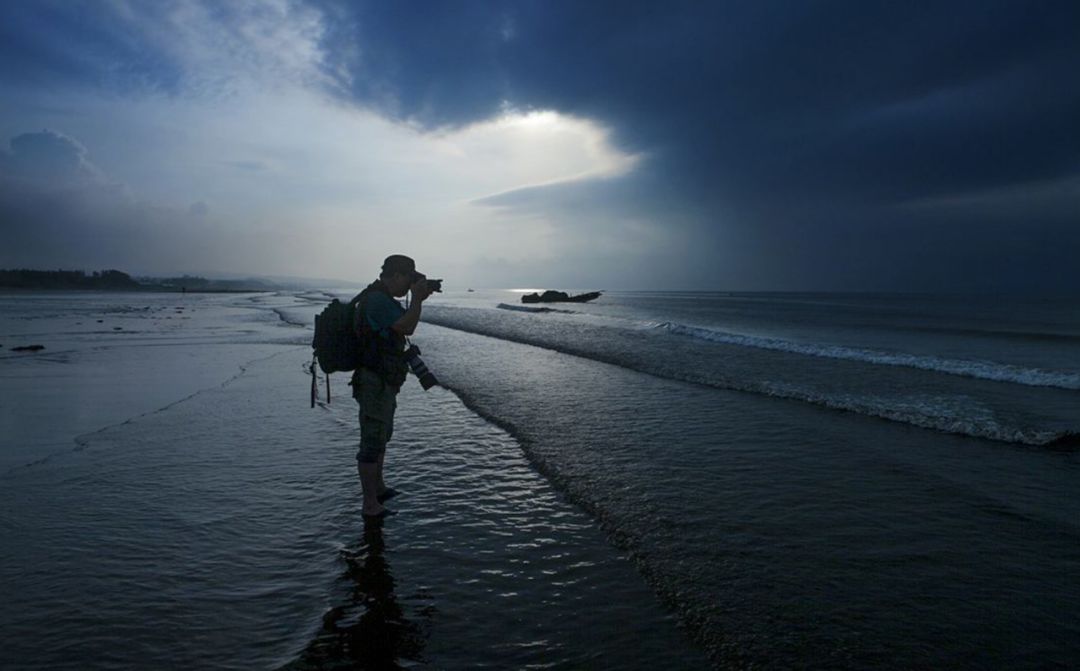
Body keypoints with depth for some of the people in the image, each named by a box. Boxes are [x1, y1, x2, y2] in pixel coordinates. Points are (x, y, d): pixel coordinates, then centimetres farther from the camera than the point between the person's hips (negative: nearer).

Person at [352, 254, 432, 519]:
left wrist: (417, 301, 9)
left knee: (382, 436, 24)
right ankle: (370, 505, 6)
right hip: (375, 384, -11)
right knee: (373, 442, -3)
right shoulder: (377, 300, -21)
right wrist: (417, 299, -14)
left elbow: (405, 328, 20)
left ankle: (378, 487, 41)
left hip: (382, 382, 11)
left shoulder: (383, 298, 13)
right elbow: (406, 327, -26)